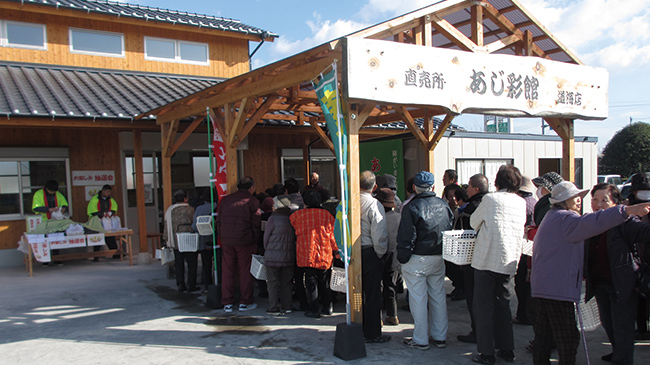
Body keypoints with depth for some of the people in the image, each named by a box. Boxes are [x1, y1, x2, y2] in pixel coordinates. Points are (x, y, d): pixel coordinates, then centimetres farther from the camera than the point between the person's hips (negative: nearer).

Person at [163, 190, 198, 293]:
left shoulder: (169, 210, 5)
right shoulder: (190, 209, -8)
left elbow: (166, 226, 9)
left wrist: (167, 239, 16)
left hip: (175, 242, 4)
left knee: (179, 263, 11)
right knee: (192, 263, 5)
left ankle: (180, 285, 13)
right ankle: (191, 285, 7)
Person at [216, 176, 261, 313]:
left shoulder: (225, 200, 10)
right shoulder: (252, 201, -3)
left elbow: (218, 221, 11)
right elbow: (256, 224, -6)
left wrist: (222, 238, 17)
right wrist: (255, 241, 3)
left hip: (227, 241, 4)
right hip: (245, 242, -4)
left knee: (227, 272, 9)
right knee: (246, 271, 6)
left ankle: (227, 303, 14)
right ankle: (245, 302, 11)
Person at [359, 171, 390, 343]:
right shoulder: (374, 205, -15)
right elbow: (379, 234, -17)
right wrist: (381, 253, -2)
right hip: (370, 254, -5)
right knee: (373, 295, 5)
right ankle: (372, 334, 12)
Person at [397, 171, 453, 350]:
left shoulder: (411, 207, -14)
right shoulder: (444, 205, 4)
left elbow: (406, 236, -15)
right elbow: (450, 229, 11)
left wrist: (402, 258, -6)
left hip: (418, 260, -6)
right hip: (439, 259, 6)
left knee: (418, 299, 3)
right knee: (438, 296, 14)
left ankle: (420, 340, 11)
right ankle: (440, 337, 23)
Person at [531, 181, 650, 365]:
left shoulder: (552, 217, 22)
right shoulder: (565, 219, -12)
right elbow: (591, 222, -31)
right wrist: (626, 210, -37)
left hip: (542, 286, 11)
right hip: (558, 288, -11)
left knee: (544, 334, 16)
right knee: (568, 337, -6)